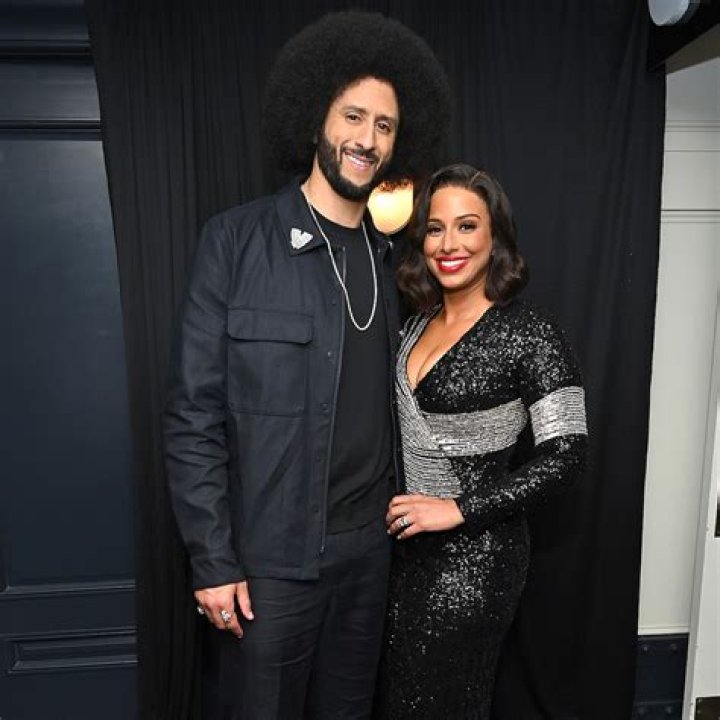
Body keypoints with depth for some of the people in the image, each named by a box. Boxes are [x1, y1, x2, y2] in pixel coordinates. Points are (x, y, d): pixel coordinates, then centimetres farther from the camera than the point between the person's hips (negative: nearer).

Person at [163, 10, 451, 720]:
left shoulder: (387, 258, 5)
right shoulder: (236, 240, -9)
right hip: (268, 555, -4)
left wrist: (393, 518, 8)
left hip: (367, 547, 5)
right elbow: (192, 412, -11)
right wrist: (212, 559, -12)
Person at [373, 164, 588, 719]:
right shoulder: (421, 323, 5)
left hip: (474, 556, -6)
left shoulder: (529, 334, -16)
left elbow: (565, 453, -19)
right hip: (409, 544, 7)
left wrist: (461, 509, -20)